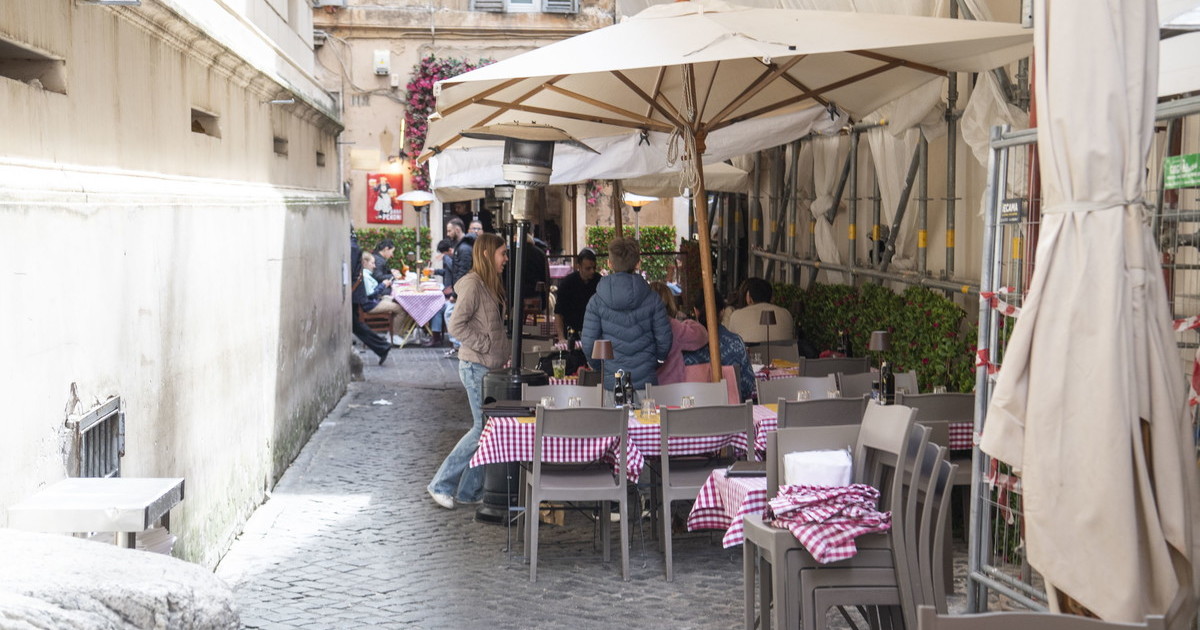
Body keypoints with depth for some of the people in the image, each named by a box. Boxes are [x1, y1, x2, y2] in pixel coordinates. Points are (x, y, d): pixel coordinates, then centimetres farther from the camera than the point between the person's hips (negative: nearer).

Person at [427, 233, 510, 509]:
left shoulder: (490, 284, 14)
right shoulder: (472, 284, -15)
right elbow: (456, 325, -21)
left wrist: (502, 351, 10)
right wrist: (485, 345, -18)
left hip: (490, 366, 9)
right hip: (476, 366, -9)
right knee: (483, 428, -6)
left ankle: (470, 490, 17)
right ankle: (442, 484, 5)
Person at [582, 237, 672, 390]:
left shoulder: (596, 301, -5)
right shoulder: (652, 299, -3)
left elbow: (588, 344, -4)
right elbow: (664, 341, 0)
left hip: (612, 383, 0)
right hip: (646, 381, 0)